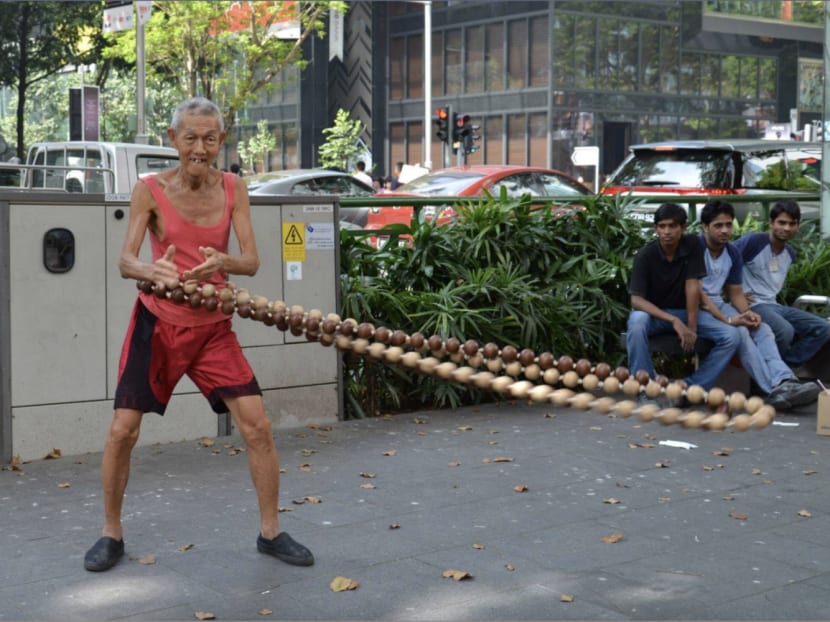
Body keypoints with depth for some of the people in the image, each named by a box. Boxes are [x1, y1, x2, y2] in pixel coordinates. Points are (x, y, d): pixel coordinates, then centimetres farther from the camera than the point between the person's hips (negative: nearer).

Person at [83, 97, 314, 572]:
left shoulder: (233, 189, -1)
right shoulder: (151, 190, -7)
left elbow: (251, 261, -8)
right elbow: (126, 261, -15)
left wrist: (223, 261, -31)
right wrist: (153, 271, -38)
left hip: (214, 326, 2)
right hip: (157, 323, -1)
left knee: (258, 426, -5)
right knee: (123, 430, -3)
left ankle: (271, 532, 11)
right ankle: (112, 535, 17)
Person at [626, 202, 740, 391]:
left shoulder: (693, 245, -10)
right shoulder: (645, 255, -17)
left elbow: (692, 287, -13)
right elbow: (636, 300, -24)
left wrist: (692, 328, -21)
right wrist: (674, 321, -33)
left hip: (684, 311, 3)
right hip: (653, 312, -3)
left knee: (731, 336, -17)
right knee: (637, 322, -38)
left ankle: (693, 386, -15)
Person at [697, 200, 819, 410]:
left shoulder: (733, 253, 9)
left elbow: (736, 293, 12)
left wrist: (746, 312, -11)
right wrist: (727, 320, -26)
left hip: (719, 304, 7)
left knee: (763, 329, -18)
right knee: (739, 332, -31)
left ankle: (785, 381, -40)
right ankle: (775, 389, -37)